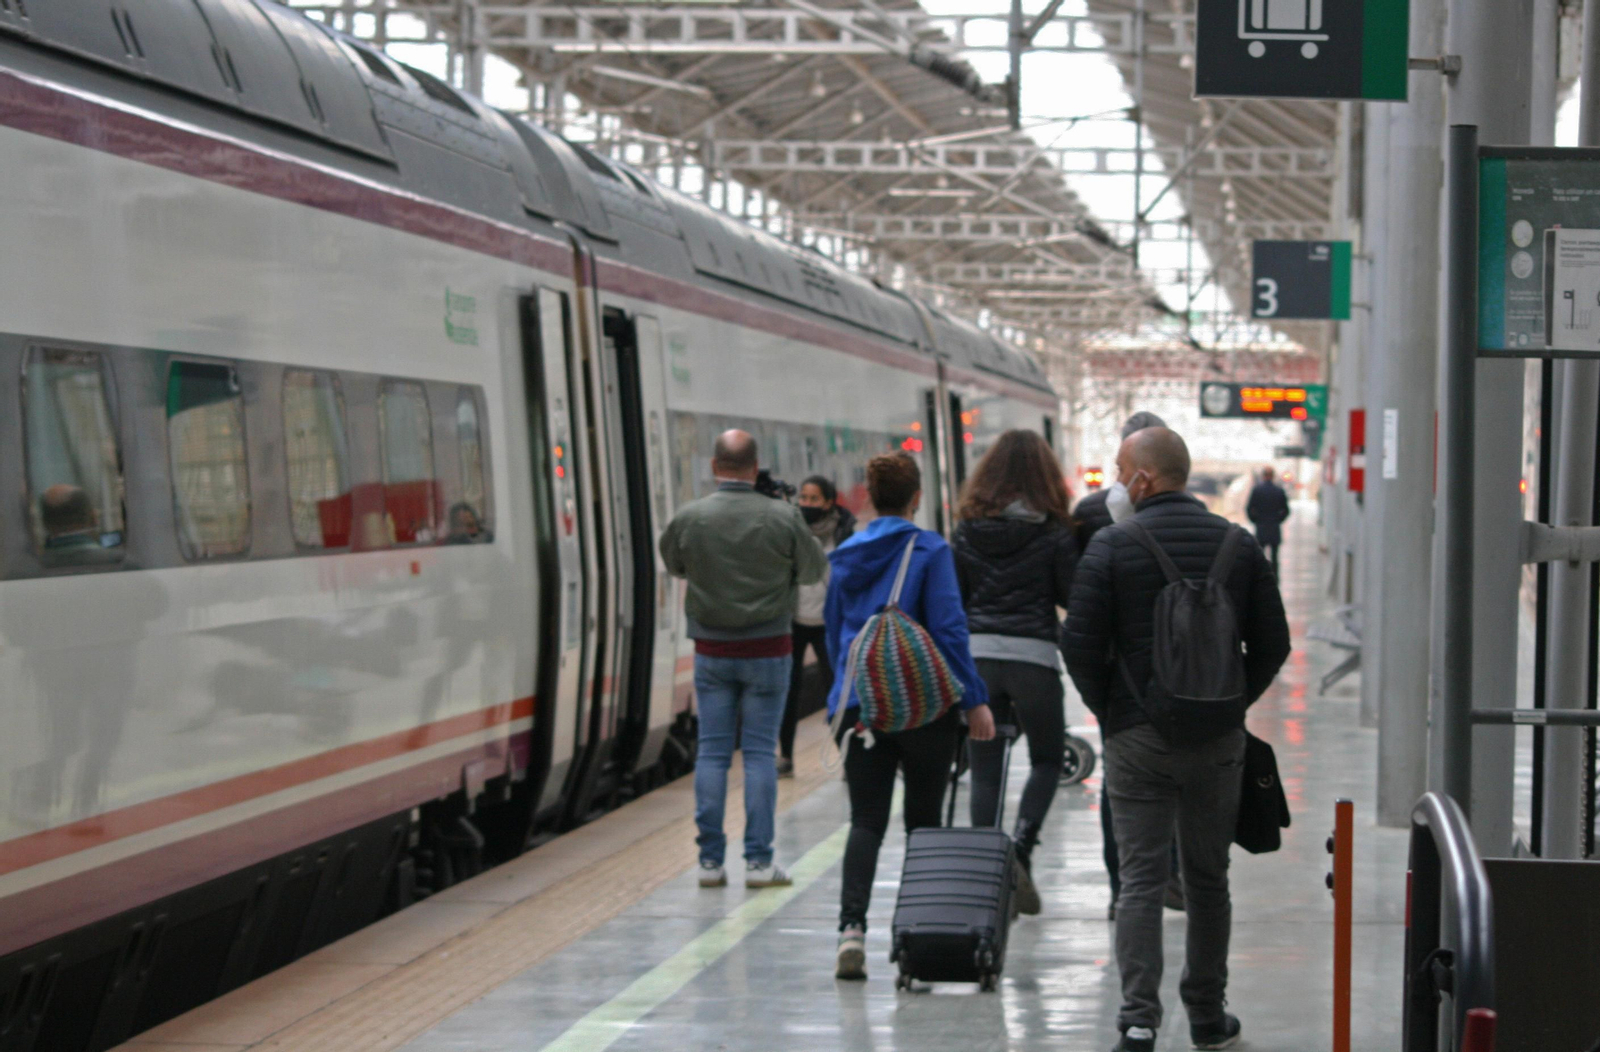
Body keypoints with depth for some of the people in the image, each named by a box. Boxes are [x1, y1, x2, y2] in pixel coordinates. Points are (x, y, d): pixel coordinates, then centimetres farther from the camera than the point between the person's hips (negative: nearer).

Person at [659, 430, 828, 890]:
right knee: (760, 752, 3)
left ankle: (710, 860, 6)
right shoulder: (783, 518, -10)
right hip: (767, 648, -1)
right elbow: (815, 570, 4)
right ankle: (759, 860, 2)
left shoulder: (689, 519, -7)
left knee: (712, 750, 6)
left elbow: (672, 564, 12)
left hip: (711, 649, 1)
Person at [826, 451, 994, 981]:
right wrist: (975, 699, -8)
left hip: (860, 706, 3)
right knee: (923, 819, 9)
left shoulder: (845, 555, 8)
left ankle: (852, 925, -17)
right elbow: (948, 628, -11)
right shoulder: (930, 550, -6)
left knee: (866, 820, 2)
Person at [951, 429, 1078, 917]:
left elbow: (954, 597, 8)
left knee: (985, 768, 9)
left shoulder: (969, 528, 5)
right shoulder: (1054, 532, -5)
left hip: (978, 655, 3)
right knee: (1048, 759, 13)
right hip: (1034, 657, -2)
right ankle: (1021, 848, -8)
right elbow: (1073, 596, 0)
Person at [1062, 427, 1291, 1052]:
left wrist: (1109, 708, 5)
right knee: (1208, 878, 15)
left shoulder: (1111, 546, -8)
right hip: (1219, 742, 3)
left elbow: (1080, 643, -10)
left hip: (1138, 739, -3)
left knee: (1141, 880, -1)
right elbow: (1273, 644, 5)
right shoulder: (1240, 546, 3)